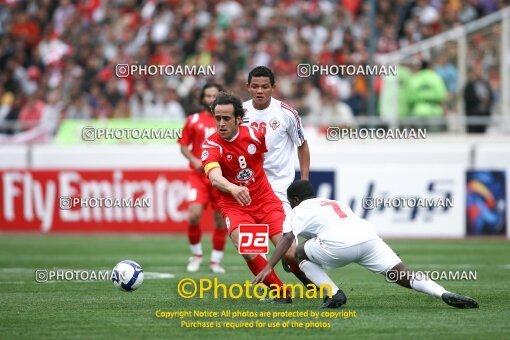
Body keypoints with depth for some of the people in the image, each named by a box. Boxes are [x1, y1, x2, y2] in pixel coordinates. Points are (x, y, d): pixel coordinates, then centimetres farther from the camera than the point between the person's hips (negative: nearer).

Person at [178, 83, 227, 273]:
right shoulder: (194, 120, 5)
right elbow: (183, 145, 10)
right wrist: (193, 159, -8)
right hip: (199, 175, -1)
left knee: (221, 220, 1)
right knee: (194, 214, -17)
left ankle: (216, 261, 15)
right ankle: (196, 254, 5)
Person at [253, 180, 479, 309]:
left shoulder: (299, 211, 19)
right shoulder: (335, 204, 39)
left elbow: (287, 239, 3)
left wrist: (268, 267, -4)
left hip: (340, 244, -5)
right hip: (368, 235, 5)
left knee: (301, 254, 20)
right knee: (404, 276, 0)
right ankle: (444, 294, -22)